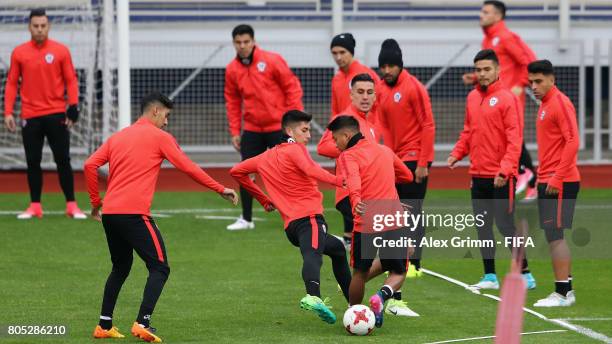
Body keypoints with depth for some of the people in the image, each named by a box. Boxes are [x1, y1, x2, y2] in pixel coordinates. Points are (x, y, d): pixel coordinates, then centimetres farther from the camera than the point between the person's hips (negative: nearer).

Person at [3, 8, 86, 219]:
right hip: (30, 116, 1)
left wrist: (73, 107, -8)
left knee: (63, 160, -2)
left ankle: (71, 205, 3)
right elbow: (12, 83, 6)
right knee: (33, 162, 4)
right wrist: (8, 112, -2)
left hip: (56, 114, -1)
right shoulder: (19, 53, 5)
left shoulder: (61, 51, 1)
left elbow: (71, 81, 2)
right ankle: (35, 206, 11)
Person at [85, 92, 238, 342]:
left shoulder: (117, 137, 20)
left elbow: (90, 165, 9)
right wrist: (221, 190, 6)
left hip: (109, 213, 7)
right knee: (159, 268, -2)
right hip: (135, 213, -7)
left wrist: (95, 202, 17)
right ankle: (143, 323, -17)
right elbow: (188, 168, 0)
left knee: (121, 268, 22)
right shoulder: (159, 137, 3)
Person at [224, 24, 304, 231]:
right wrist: (234, 132, 6)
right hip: (252, 129, 4)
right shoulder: (232, 69, 1)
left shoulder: (271, 61, -10)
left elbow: (292, 87, -7)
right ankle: (246, 219, 14)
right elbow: (232, 102, 9)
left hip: (279, 127, -4)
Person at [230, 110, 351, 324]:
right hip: (309, 217, -8)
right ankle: (313, 296, -61)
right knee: (313, 254, -33)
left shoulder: (266, 157, 25)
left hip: (290, 224, 8)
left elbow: (236, 172, 36)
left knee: (337, 249, 28)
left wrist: (263, 199, 36)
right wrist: (338, 180, -29)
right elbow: (311, 170, -18)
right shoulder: (295, 149, 3)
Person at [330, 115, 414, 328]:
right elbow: (407, 176, 32)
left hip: (366, 222, -3)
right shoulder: (384, 150, 18)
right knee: (397, 273, 14)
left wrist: (356, 201, -41)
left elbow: (353, 179, -23)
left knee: (360, 271, 18)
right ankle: (384, 294, -16)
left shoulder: (348, 156, 0)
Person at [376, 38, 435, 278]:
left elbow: (428, 126, -12)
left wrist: (422, 163, -15)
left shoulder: (414, 87, -12)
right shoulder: (381, 89, 8)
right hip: (395, 158, 7)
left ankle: (414, 264, -8)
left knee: (412, 210, -8)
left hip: (415, 159, -7)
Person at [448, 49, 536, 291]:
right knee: (482, 226, 10)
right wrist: (457, 154, 5)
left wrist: (505, 169, -23)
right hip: (478, 175, 7)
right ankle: (490, 277, 18)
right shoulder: (472, 98, 11)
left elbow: (515, 138, -15)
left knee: (505, 225, -6)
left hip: (500, 177, -7)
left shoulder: (506, 98, -10)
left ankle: (525, 275, 3)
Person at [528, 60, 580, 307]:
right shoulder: (545, 105, 16)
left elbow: (572, 141, -20)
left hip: (559, 183, -10)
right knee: (555, 237, 11)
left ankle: (562, 293, -7)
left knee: (555, 236, -9)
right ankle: (566, 290, 16)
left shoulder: (560, 103, -13)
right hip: (548, 182, 10)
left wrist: (557, 178, -21)